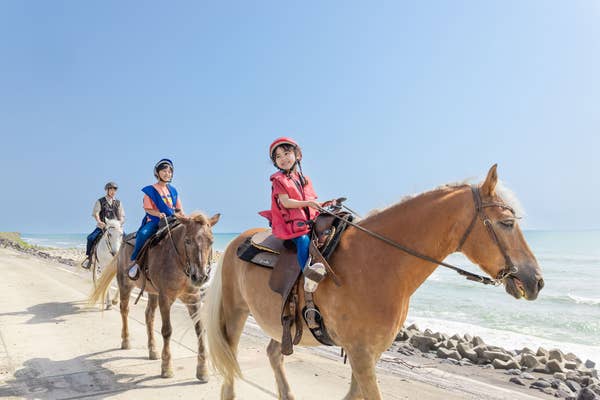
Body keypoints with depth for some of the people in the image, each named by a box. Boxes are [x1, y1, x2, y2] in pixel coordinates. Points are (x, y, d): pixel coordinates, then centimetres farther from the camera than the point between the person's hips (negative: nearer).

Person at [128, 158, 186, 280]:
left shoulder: (173, 190, 14)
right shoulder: (150, 190, 0)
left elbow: (178, 209, 15)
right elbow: (147, 209, -4)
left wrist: (183, 216, -5)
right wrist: (158, 214, -22)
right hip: (154, 221, -5)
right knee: (143, 234, -34)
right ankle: (134, 260, -15)